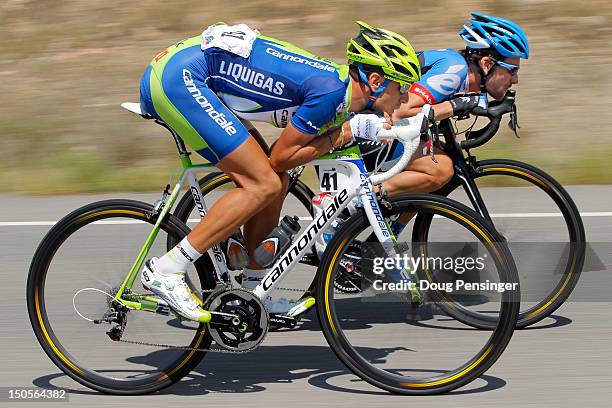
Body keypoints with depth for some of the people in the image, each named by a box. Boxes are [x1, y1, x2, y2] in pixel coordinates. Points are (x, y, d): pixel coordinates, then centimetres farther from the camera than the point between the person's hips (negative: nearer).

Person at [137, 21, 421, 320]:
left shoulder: (337, 82, 10)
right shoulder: (331, 88, -18)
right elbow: (281, 157, -12)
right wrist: (345, 133, -5)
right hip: (179, 75, -10)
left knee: (274, 182, 9)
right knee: (263, 185, -12)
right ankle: (165, 271, -12)